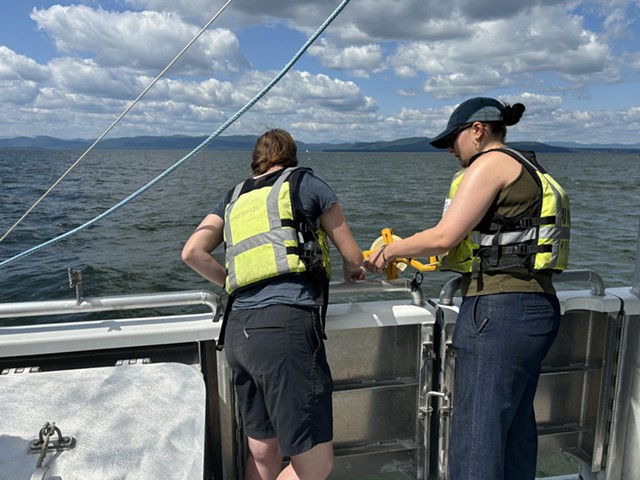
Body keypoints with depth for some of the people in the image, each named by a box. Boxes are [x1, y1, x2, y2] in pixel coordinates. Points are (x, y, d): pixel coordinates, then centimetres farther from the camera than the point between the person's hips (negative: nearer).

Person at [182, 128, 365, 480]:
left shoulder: (234, 198, 22)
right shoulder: (305, 183, 12)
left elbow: (192, 252, 11)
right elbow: (353, 256, 15)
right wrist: (351, 272, 38)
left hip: (237, 329, 7)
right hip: (286, 324, -6)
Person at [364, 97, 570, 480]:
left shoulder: (491, 162, -7)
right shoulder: (529, 171, 22)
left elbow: (444, 237, -14)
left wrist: (390, 251, 1)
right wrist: (434, 259, 19)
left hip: (498, 311, -10)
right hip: (537, 308, 10)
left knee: (475, 442, -2)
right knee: (516, 431, 19)